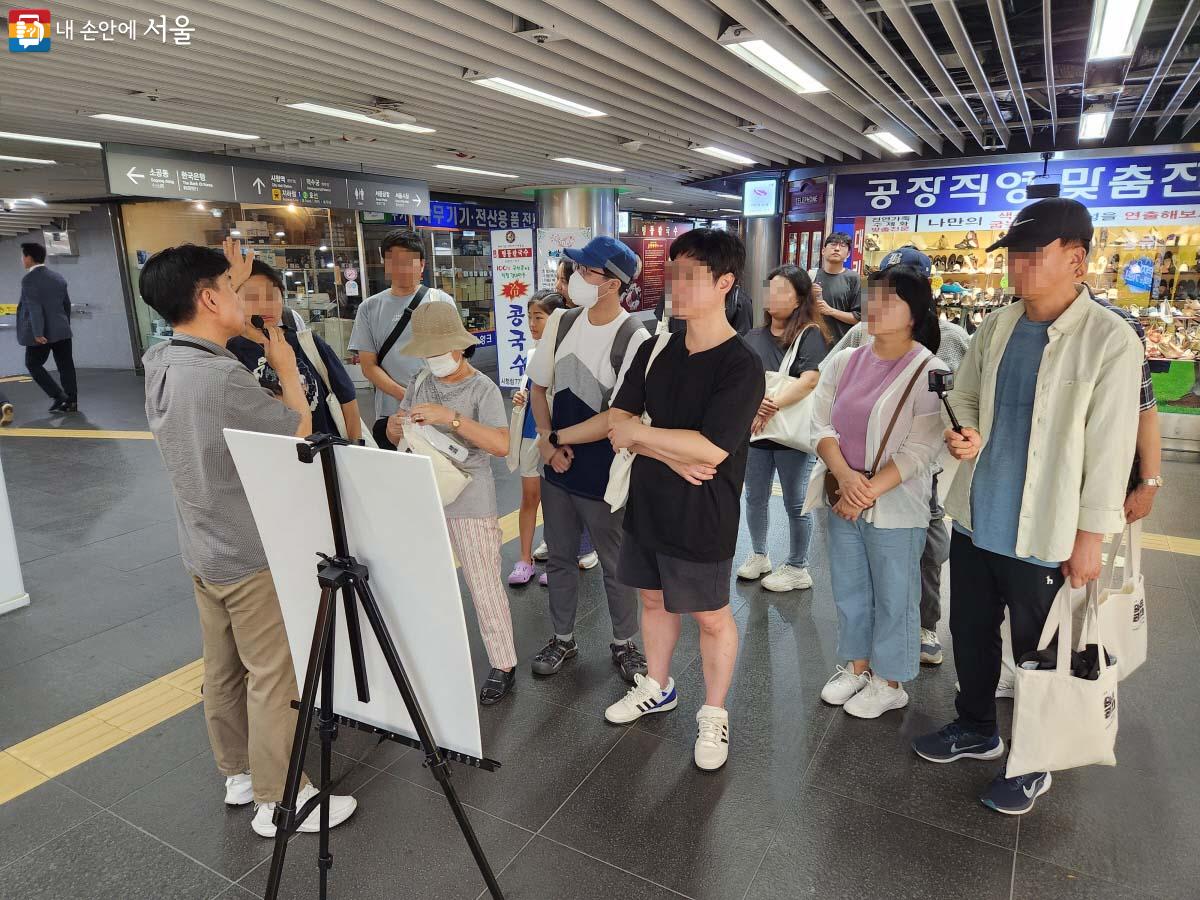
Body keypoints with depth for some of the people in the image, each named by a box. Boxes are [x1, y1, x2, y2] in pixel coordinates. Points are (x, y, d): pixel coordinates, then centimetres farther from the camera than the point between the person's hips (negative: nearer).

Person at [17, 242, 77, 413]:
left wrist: (37, 333, -20)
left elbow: (34, 307, -19)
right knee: (65, 366, 6)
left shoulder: (29, 278, -11)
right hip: (62, 330, 6)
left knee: (33, 364, 9)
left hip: (43, 332, -6)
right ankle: (71, 402, 5)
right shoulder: (58, 277, 11)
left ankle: (58, 395, 0)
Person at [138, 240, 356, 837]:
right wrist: (286, 366, 3)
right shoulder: (222, 377, -26)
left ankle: (239, 773, 36)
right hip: (252, 557, -9)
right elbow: (299, 430, -11)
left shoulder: (158, 362, 1)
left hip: (203, 551, 9)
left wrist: (232, 284, 31)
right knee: (273, 677, 4)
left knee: (222, 671, 19)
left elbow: (200, 331, 27)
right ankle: (277, 801, 17)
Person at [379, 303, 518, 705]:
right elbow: (394, 437, 9)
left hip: (470, 503, -6)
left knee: (484, 587, 1)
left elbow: (501, 445, -24)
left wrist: (451, 417, -32)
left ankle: (503, 665, 16)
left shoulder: (482, 388, -11)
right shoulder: (419, 383, 6)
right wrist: (396, 426, -15)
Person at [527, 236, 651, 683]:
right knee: (559, 558, 19)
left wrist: (555, 438, -13)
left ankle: (624, 643, 34)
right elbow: (539, 387, 8)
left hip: (604, 476, -5)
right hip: (558, 469, 6)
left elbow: (618, 418, -20)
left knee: (616, 566, 12)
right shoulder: (560, 322, 0)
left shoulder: (634, 339, -18)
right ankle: (563, 638, 39)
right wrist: (548, 445, -5)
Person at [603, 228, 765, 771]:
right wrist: (675, 457, -20)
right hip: (647, 504, 6)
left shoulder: (741, 366, -17)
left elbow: (711, 448, -26)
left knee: (711, 617, 12)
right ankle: (657, 687, 45)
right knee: (654, 599, 21)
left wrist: (639, 433, -16)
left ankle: (714, 715, 33)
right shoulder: (656, 350, 0)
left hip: (701, 520, -5)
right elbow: (619, 426, -4)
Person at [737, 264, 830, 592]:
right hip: (754, 429, 5)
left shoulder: (810, 334, -7)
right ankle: (759, 556, 37)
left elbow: (810, 380, -21)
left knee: (795, 503, 6)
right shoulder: (754, 337, 7)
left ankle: (798, 568, 22)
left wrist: (773, 405, -30)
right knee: (755, 498, 16)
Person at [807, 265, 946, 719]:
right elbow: (822, 425, -1)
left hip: (895, 507, -5)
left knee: (893, 597, 10)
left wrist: (868, 491, -19)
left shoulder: (929, 372, -11)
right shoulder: (844, 362, 3)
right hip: (841, 500, 5)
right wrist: (845, 475, -17)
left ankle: (890, 682, 30)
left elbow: (920, 451, -15)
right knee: (849, 592, 18)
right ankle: (857, 665, 39)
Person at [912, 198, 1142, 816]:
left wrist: (1090, 536, -11)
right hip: (975, 519, 5)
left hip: (1043, 532, -5)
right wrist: (962, 433, -11)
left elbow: (1110, 447, -13)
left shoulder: (1110, 340, -15)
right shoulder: (996, 326, 1)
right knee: (970, 632, 20)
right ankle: (975, 728, 44)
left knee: (1039, 653, 14)